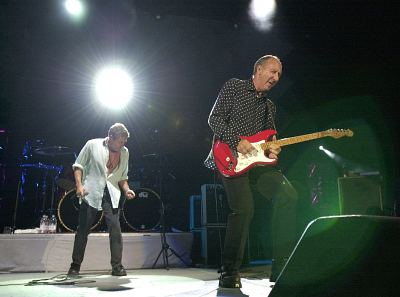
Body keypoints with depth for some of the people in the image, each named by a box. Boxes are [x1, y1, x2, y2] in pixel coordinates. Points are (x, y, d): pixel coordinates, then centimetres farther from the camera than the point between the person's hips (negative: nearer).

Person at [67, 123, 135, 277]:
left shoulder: (125, 153, 9)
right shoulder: (92, 145, -3)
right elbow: (78, 165, 4)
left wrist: (126, 189, 0)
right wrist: (79, 185, -9)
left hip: (111, 195, 3)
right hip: (91, 193, -2)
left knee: (115, 228, -8)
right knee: (83, 230, 3)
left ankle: (117, 266, 1)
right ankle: (75, 265, 17)